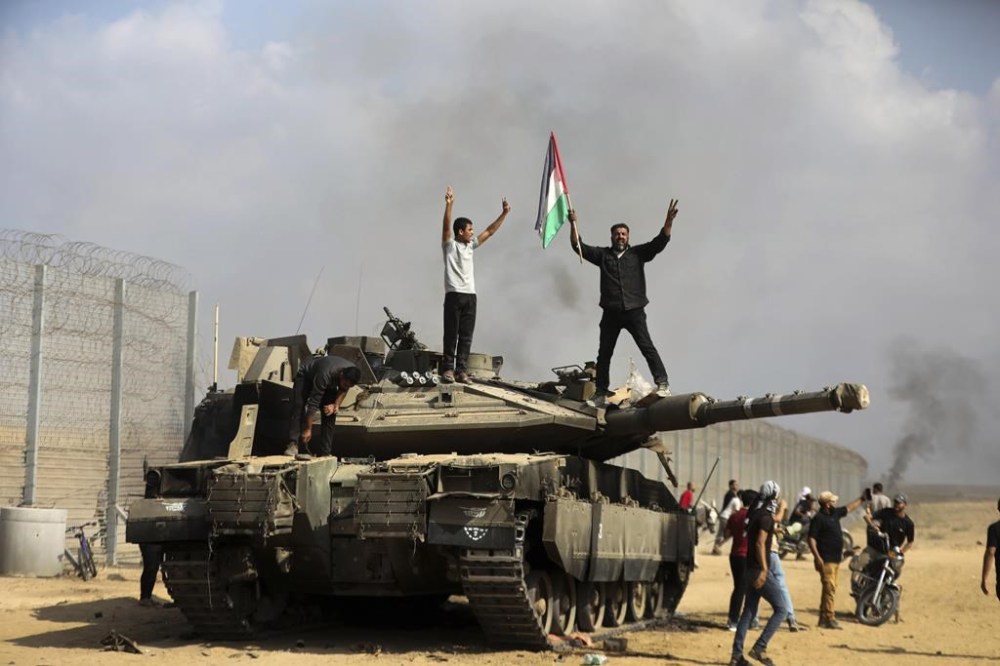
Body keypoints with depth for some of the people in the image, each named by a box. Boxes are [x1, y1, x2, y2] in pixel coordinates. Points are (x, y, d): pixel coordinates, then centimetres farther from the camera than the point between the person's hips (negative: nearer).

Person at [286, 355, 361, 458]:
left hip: (329, 383, 5)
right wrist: (307, 429, -38)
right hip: (306, 375, -5)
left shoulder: (351, 374, -29)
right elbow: (313, 403, -41)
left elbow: (343, 389, -4)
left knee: (330, 414, -8)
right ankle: (293, 444, -28)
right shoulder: (325, 375, -46)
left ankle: (325, 452, -6)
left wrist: (336, 405, -19)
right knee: (298, 409, -24)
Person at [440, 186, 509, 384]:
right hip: (454, 295, -6)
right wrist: (449, 204, -29)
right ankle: (447, 369, -3)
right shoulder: (450, 245, 0)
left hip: (470, 296, 6)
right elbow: (446, 226, -16)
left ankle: (461, 370, 2)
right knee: (451, 334, -5)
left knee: (466, 336, 2)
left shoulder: (470, 246, 18)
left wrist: (504, 214, 15)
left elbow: (489, 231, 20)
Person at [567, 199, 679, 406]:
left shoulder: (638, 253, 7)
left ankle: (662, 383, -15)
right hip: (611, 313, 2)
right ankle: (601, 393, 14)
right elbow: (578, 246, 4)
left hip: (634, 311, -2)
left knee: (646, 346, -14)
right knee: (604, 353, 6)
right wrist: (573, 224, -9)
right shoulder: (602, 255, 9)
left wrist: (669, 221, -17)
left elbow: (659, 242, -3)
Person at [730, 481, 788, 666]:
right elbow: (760, 544, -23)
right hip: (759, 569, -9)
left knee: (749, 611, 11)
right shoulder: (766, 517, -14)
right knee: (781, 609, -4)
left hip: (750, 569, 9)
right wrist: (763, 570, -27)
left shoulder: (754, 514, 13)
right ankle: (759, 647, -9)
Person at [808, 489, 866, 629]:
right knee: (830, 588, -12)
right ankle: (829, 618, -12)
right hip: (826, 560, -9)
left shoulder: (835, 513, 11)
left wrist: (862, 499, 31)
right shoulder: (818, 518, -14)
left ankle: (823, 618, 17)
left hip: (836, 559, 9)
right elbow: (811, 539, -17)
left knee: (830, 588, 11)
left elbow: (849, 508, 29)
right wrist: (817, 557, -23)